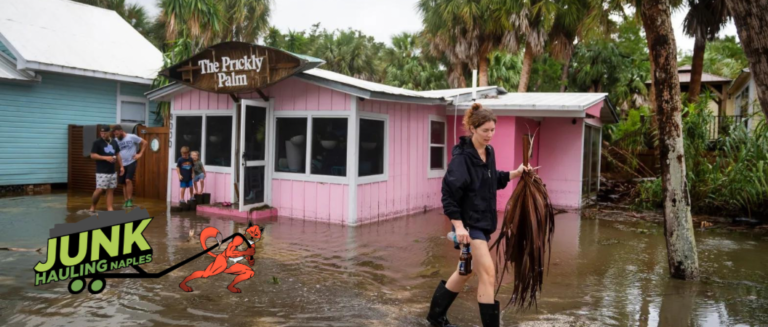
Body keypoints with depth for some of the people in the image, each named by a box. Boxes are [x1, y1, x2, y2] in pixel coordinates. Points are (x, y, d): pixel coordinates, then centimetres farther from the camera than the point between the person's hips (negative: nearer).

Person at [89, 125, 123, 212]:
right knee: (99, 190, -10)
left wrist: (121, 166, 10)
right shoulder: (97, 143, -5)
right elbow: (92, 155, -10)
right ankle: (92, 206, 10)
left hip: (112, 172, 5)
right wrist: (105, 158, -19)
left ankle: (109, 208, 8)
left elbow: (118, 155, 17)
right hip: (101, 172, -5)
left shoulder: (114, 142, 11)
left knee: (110, 190, 5)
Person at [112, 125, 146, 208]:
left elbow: (144, 143, 0)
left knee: (128, 180, -17)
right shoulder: (116, 141, 4)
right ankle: (126, 201, 16)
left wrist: (140, 154, -7)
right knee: (123, 183, 6)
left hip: (131, 163, -5)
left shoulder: (132, 137, -7)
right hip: (122, 164, 5)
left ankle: (130, 200, -7)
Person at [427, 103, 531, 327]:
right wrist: (458, 226, -25)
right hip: (468, 222, -9)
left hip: (483, 221, 9)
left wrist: (516, 173, 8)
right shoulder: (462, 157, -17)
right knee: (488, 274, -12)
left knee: (466, 271, 19)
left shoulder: (489, 152, 7)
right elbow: (449, 194, -20)